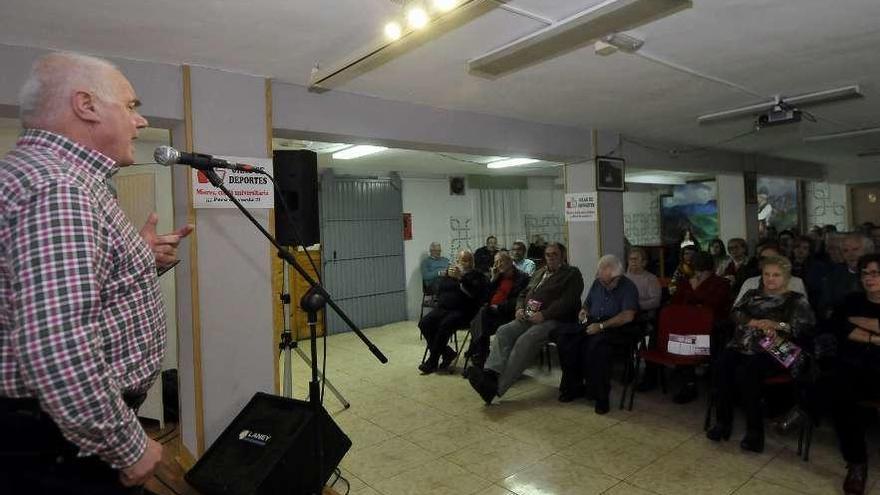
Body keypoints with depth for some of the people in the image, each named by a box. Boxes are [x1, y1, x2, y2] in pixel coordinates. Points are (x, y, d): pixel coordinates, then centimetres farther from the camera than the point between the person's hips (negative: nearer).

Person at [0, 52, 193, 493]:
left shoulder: (49, 174, 10)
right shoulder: (57, 189, -25)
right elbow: (57, 352, -34)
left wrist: (141, 259, 6)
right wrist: (129, 450, -21)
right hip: (66, 446, -10)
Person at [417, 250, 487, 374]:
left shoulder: (476, 275, 8)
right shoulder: (450, 272, 24)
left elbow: (474, 292, -14)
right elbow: (438, 288, 14)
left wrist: (461, 278, -20)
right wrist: (447, 275, -2)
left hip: (461, 311, -5)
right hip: (442, 308, 6)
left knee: (445, 325, -32)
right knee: (424, 323, -20)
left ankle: (432, 362, -18)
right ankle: (447, 353, -11)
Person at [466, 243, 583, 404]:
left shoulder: (572, 274, 5)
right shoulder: (539, 273, 28)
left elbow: (567, 301, -9)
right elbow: (523, 294, 28)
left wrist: (544, 314, -19)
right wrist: (519, 308, 5)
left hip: (553, 320, -7)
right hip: (528, 318, 7)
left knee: (525, 340, -31)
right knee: (503, 331, -21)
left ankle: (497, 387, -39)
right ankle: (491, 373, -39)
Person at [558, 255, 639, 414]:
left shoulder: (628, 287, -3)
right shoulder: (597, 283, 17)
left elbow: (628, 316, -17)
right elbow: (587, 303, 32)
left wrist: (601, 326, -22)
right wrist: (583, 311, 7)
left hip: (616, 328, -6)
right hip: (592, 324, 6)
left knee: (596, 343, -38)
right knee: (565, 334, -21)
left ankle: (600, 396, -23)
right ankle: (574, 387, -12)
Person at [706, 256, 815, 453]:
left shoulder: (797, 300, 11)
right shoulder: (752, 294, 23)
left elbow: (806, 328, -4)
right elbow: (735, 313, 6)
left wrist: (777, 325, -16)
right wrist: (755, 322, -12)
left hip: (773, 351, -4)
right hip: (742, 346, 4)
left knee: (746, 372, -33)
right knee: (721, 365, -27)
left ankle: (755, 431, -20)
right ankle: (723, 422, -15)